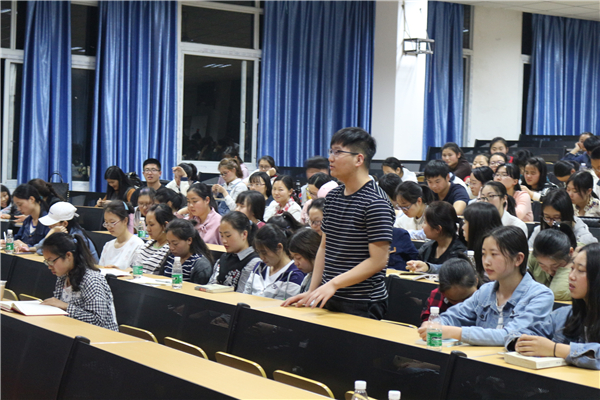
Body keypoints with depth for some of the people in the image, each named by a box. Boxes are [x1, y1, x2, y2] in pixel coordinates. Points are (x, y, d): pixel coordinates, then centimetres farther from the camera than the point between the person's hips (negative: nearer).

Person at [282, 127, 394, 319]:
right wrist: (312, 292, 7)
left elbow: (378, 260, -17)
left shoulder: (376, 203, -14)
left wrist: (334, 284, -23)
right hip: (329, 300, 7)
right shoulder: (332, 197, 11)